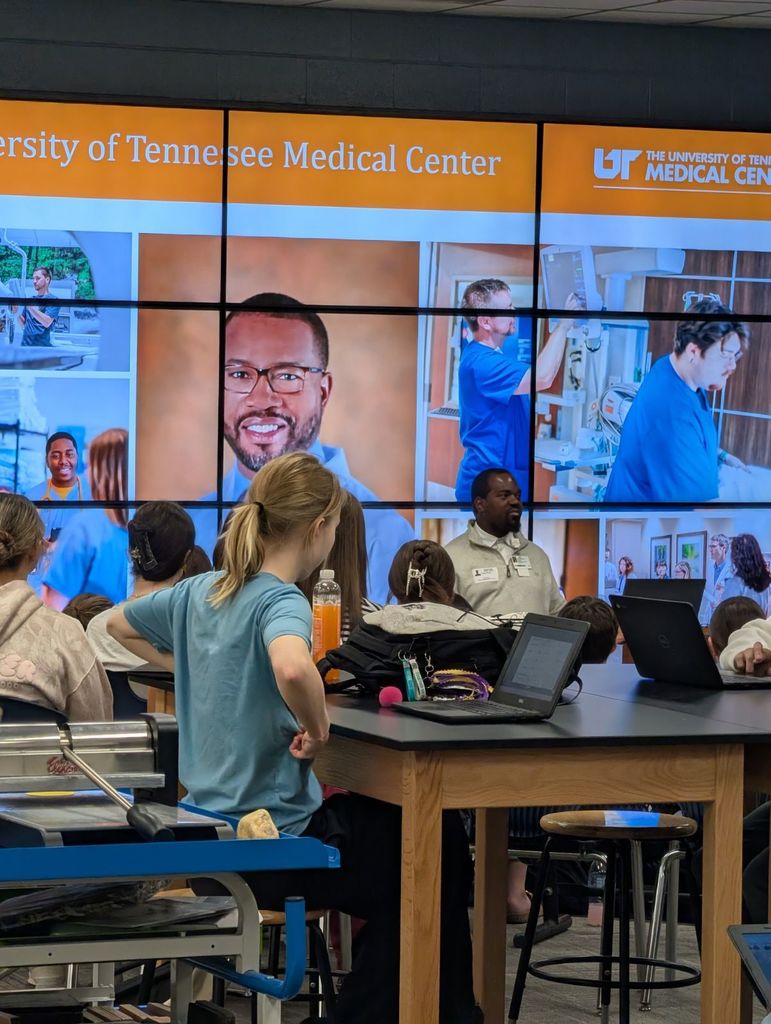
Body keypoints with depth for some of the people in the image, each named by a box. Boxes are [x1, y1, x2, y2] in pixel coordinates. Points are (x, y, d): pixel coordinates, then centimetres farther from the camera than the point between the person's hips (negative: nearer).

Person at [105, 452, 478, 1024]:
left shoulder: (200, 592, 5)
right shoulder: (281, 602, -20)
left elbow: (120, 626, 24)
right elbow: (292, 669, -44)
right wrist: (317, 729, -25)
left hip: (216, 834, 9)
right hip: (275, 842, -9)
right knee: (438, 852, 10)